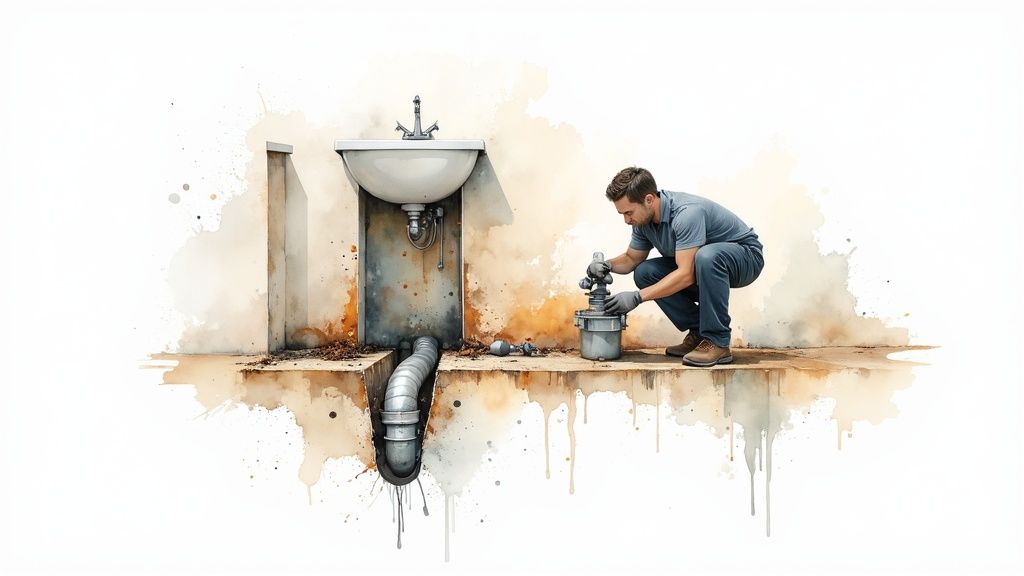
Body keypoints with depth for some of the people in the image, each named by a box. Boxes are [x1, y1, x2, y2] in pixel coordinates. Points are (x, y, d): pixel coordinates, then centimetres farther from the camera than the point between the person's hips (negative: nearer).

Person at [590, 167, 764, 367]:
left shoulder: (687, 212, -33)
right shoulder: (644, 219, -7)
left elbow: (685, 275, -37)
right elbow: (632, 258, 9)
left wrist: (637, 297, -37)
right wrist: (607, 265, -13)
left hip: (745, 255, -8)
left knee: (707, 256, -40)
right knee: (644, 273, -7)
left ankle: (717, 342, -27)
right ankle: (698, 333, -1)